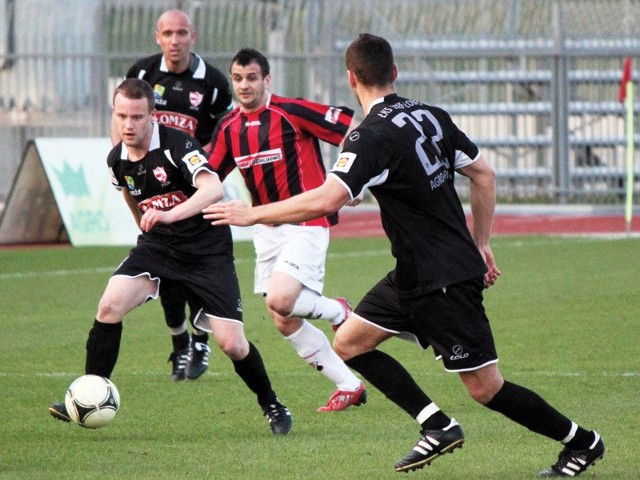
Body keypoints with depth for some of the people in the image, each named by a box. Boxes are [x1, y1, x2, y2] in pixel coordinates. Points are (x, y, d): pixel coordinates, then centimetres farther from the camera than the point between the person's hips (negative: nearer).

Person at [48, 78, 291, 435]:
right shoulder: (117, 161, 0)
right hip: (157, 246, 5)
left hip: (208, 249, -5)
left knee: (231, 343, -10)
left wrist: (170, 215, -49)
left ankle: (272, 405, 17)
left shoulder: (177, 144, -20)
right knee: (110, 305, -20)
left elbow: (213, 189, -36)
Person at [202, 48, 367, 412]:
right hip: (268, 229, 7)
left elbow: (353, 130, -12)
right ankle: (350, 386, 16)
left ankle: (338, 311, 6)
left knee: (280, 300, -25)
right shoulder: (229, 129, 6)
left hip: (306, 222, -7)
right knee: (285, 323, 4)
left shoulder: (292, 112, -13)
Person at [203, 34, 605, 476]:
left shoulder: (373, 136, -20)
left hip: (445, 281, -9)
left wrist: (251, 214, -19)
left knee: (485, 387, -3)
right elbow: (484, 174, 12)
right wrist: (481, 243, 21)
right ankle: (438, 427, 8)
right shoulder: (431, 116, 5)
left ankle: (582, 443, 11)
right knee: (349, 343, 10)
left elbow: (324, 201, -30)